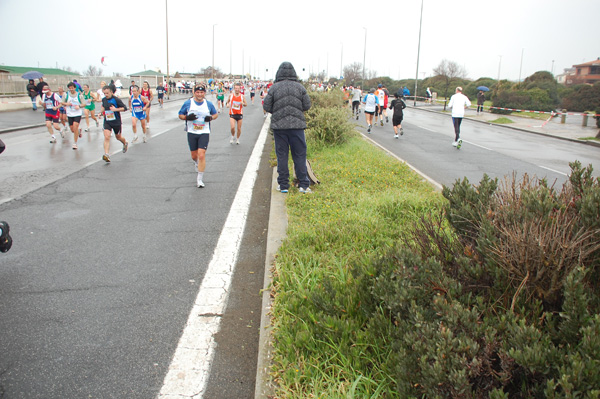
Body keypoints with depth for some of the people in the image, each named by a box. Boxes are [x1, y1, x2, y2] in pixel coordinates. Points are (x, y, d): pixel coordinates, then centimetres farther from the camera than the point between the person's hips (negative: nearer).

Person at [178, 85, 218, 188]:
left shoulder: (208, 104, 2)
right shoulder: (188, 103, -1)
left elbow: (216, 114, 16)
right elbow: (180, 115, 6)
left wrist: (211, 117, -6)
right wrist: (187, 117, -16)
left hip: (204, 133, -1)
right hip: (191, 132, 1)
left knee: (201, 155, -13)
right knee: (194, 155, 11)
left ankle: (200, 179, -6)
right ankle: (197, 164, 50)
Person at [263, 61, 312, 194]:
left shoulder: (274, 88, -3)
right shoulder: (300, 87, 0)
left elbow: (266, 107, -3)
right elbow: (307, 106, 2)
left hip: (279, 126, 0)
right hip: (297, 125, 0)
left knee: (282, 155, 7)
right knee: (300, 155, 6)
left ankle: (283, 185, 9)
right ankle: (303, 185, 6)